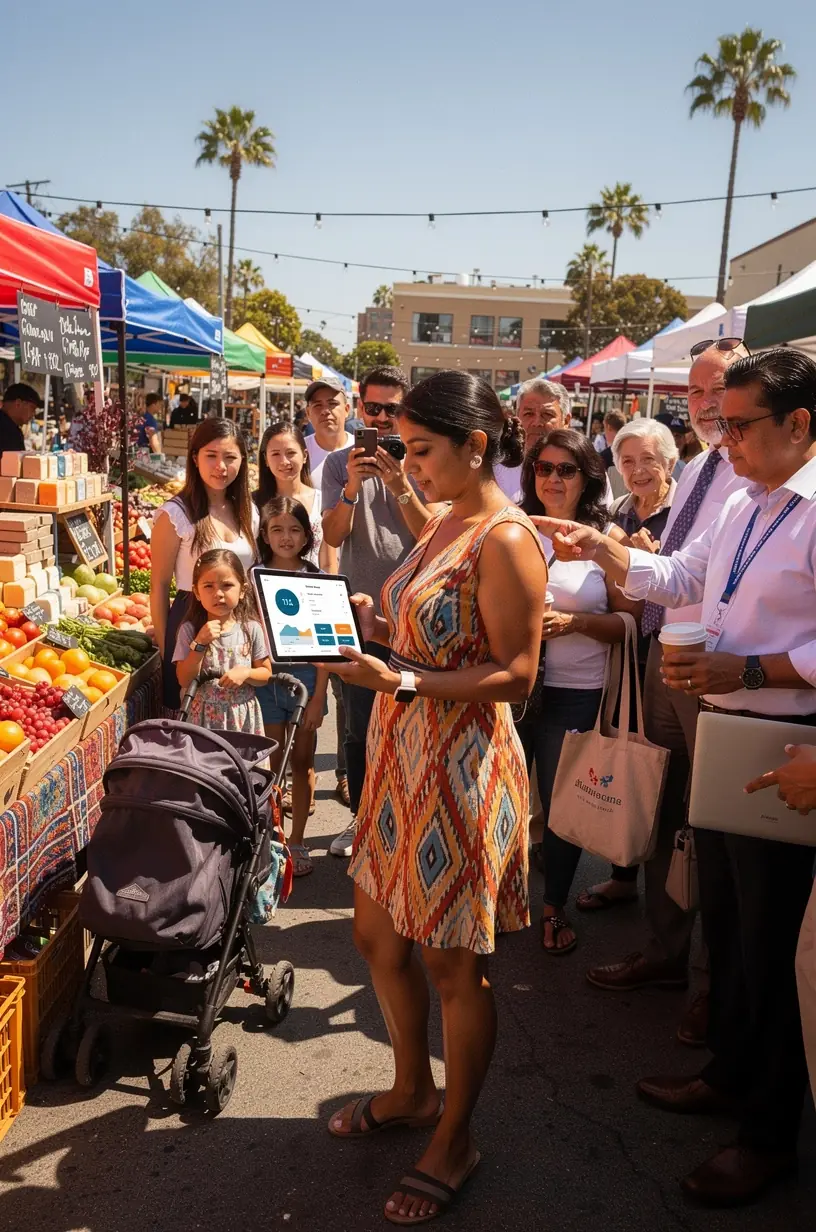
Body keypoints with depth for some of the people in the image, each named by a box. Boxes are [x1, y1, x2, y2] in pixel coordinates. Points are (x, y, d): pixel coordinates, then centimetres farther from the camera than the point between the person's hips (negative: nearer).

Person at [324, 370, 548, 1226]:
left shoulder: (505, 538, -17)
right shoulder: (443, 522, 11)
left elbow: (515, 674, -19)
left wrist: (404, 681, -27)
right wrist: (370, 623, 2)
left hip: (464, 767, -9)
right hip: (404, 758, 9)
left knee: (453, 963, 7)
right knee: (377, 934, 19)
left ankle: (455, 1140, 28)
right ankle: (413, 1091, 42)